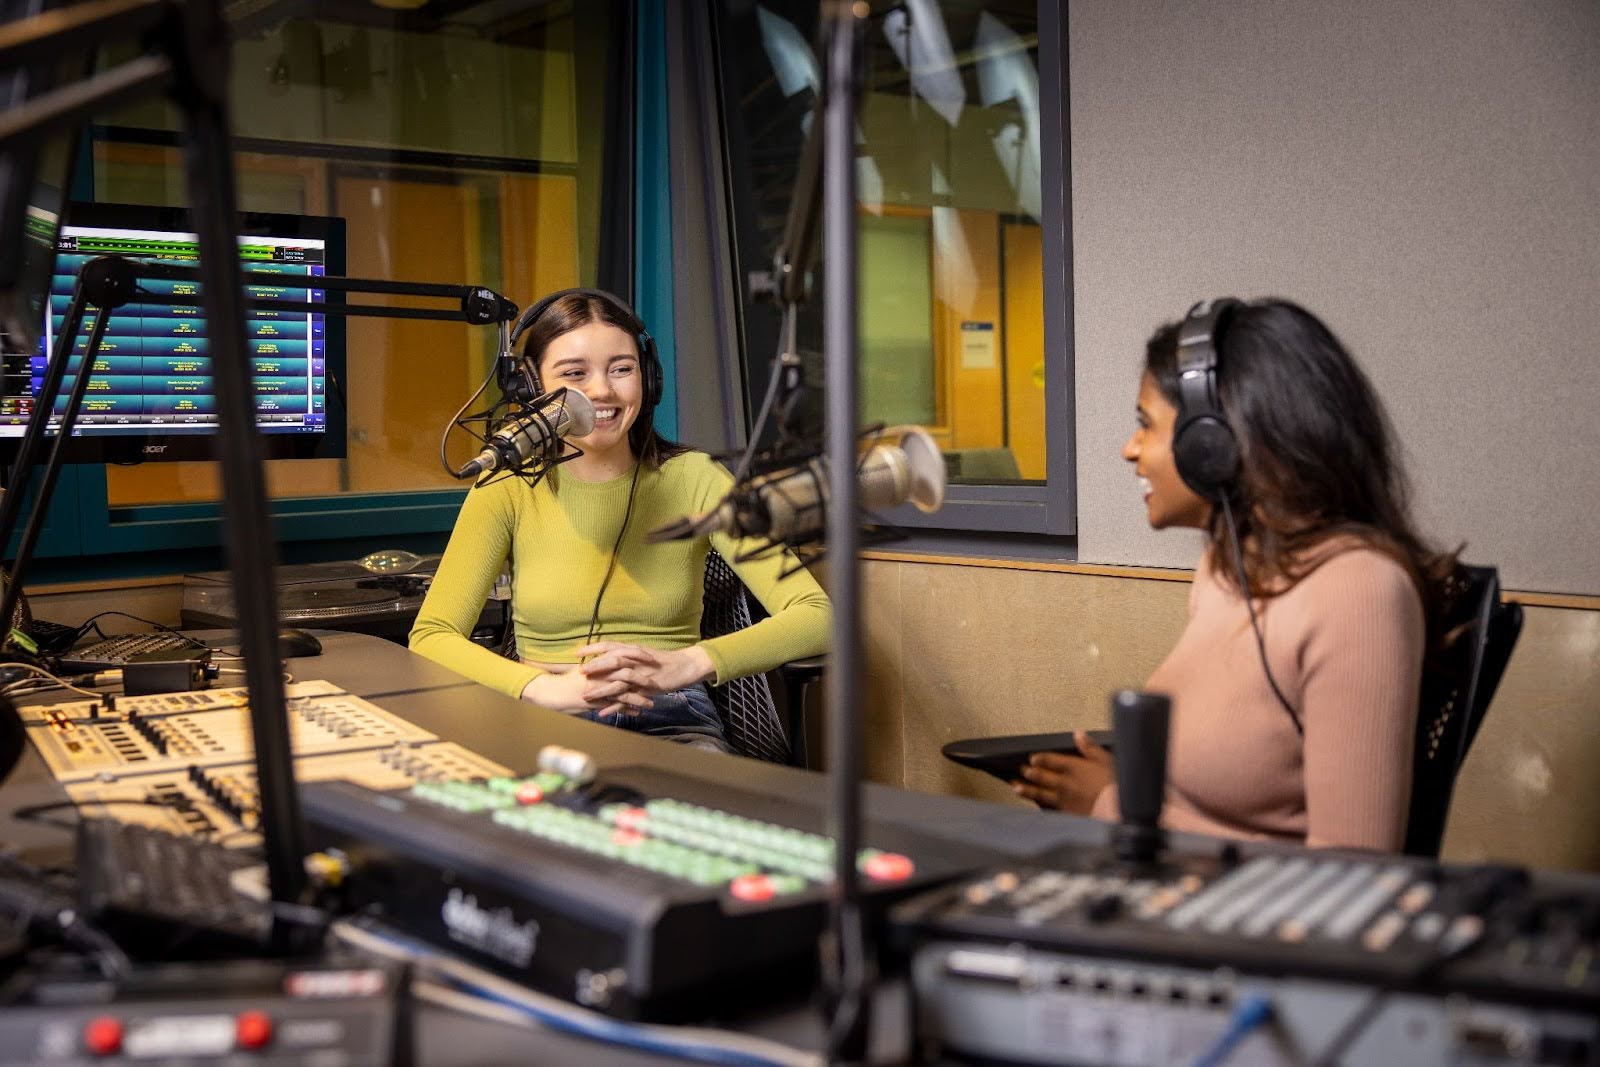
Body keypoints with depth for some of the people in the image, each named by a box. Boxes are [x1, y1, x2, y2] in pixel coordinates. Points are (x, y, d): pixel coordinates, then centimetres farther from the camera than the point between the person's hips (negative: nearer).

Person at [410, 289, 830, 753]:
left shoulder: (692, 479, 0)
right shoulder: (509, 488, 2)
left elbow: (814, 617, -8)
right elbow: (430, 637, -5)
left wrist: (684, 664, -25)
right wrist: (548, 687, -24)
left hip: (672, 724, 1)